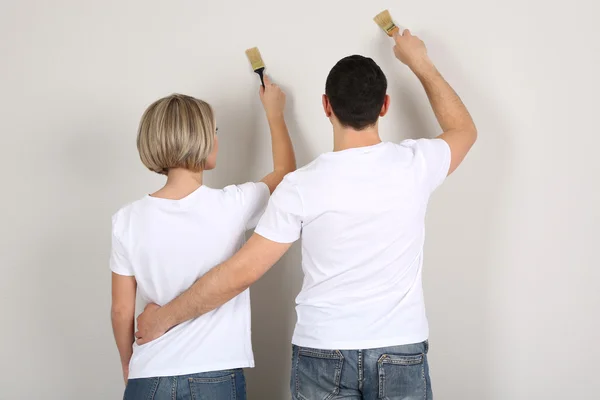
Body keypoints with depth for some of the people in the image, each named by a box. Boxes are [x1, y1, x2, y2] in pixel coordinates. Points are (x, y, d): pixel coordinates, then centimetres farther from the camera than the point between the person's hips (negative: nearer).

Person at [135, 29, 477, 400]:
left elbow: (241, 272, -11)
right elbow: (464, 129, 16)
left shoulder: (303, 186, -12)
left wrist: (165, 316, 2)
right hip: (401, 354, 1)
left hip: (323, 354, -1)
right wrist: (420, 62, 25)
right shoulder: (414, 164, -8)